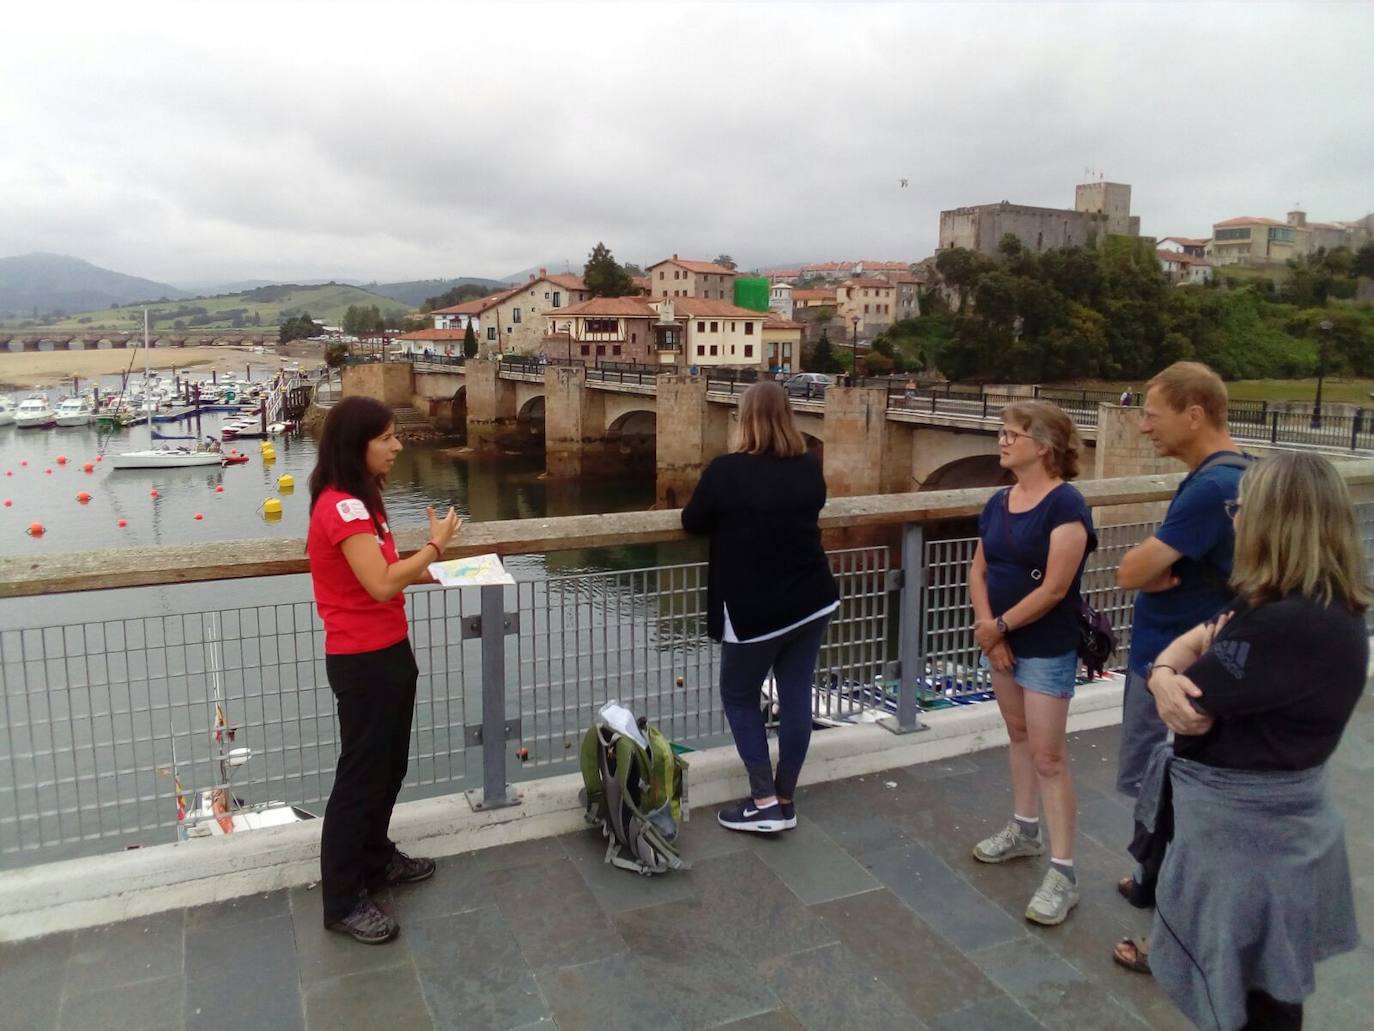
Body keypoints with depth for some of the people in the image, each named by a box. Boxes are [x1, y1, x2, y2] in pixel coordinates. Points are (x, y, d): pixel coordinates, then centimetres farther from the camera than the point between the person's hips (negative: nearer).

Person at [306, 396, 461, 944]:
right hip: (364, 662, -10)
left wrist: (428, 571, 1)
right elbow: (381, 585, -28)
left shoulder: (357, 502, 11)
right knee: (361, 774, 1)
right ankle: (342, 901, 15)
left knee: (387, 766, 21)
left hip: (386, 653, 10)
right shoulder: (342, 507, -22)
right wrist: (435, 544, -18)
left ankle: (375, 859, 40)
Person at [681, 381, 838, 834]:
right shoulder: (810, 469, 0)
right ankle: (785, 801, 23)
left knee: (738, 697, 13)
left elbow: (692, 522, -1)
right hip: (813, 602, 5)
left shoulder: (725, 470, -14)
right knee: (796, 696, 12)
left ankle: (764, 802, 12)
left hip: (754, 612, -5)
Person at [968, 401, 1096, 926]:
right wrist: (987, 629, -9)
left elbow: (1055, 588, -22)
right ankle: (1024, 830, 36)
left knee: (1048, 757, -4)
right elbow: (978, 571, 5)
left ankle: (1062, 872, 6)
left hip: (1048, 649, -8)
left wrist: (999, 626, -13)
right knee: (1018, 736, 19)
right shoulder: (999, 502, 4)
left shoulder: (1065, 504, -19)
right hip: (1003, 641, 8)